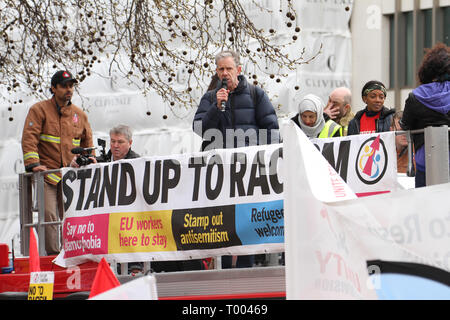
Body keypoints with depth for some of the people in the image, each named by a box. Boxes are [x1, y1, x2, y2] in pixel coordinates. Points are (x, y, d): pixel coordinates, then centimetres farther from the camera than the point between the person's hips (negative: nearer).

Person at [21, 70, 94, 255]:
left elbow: (87, 142, 26)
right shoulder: (39, 110, 1)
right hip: (46, 173, -4)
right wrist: (33, 163, -19)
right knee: (49, 215, -13)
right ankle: (53, 255, -13)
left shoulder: (79, 115, 15)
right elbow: (29, 137, -7)